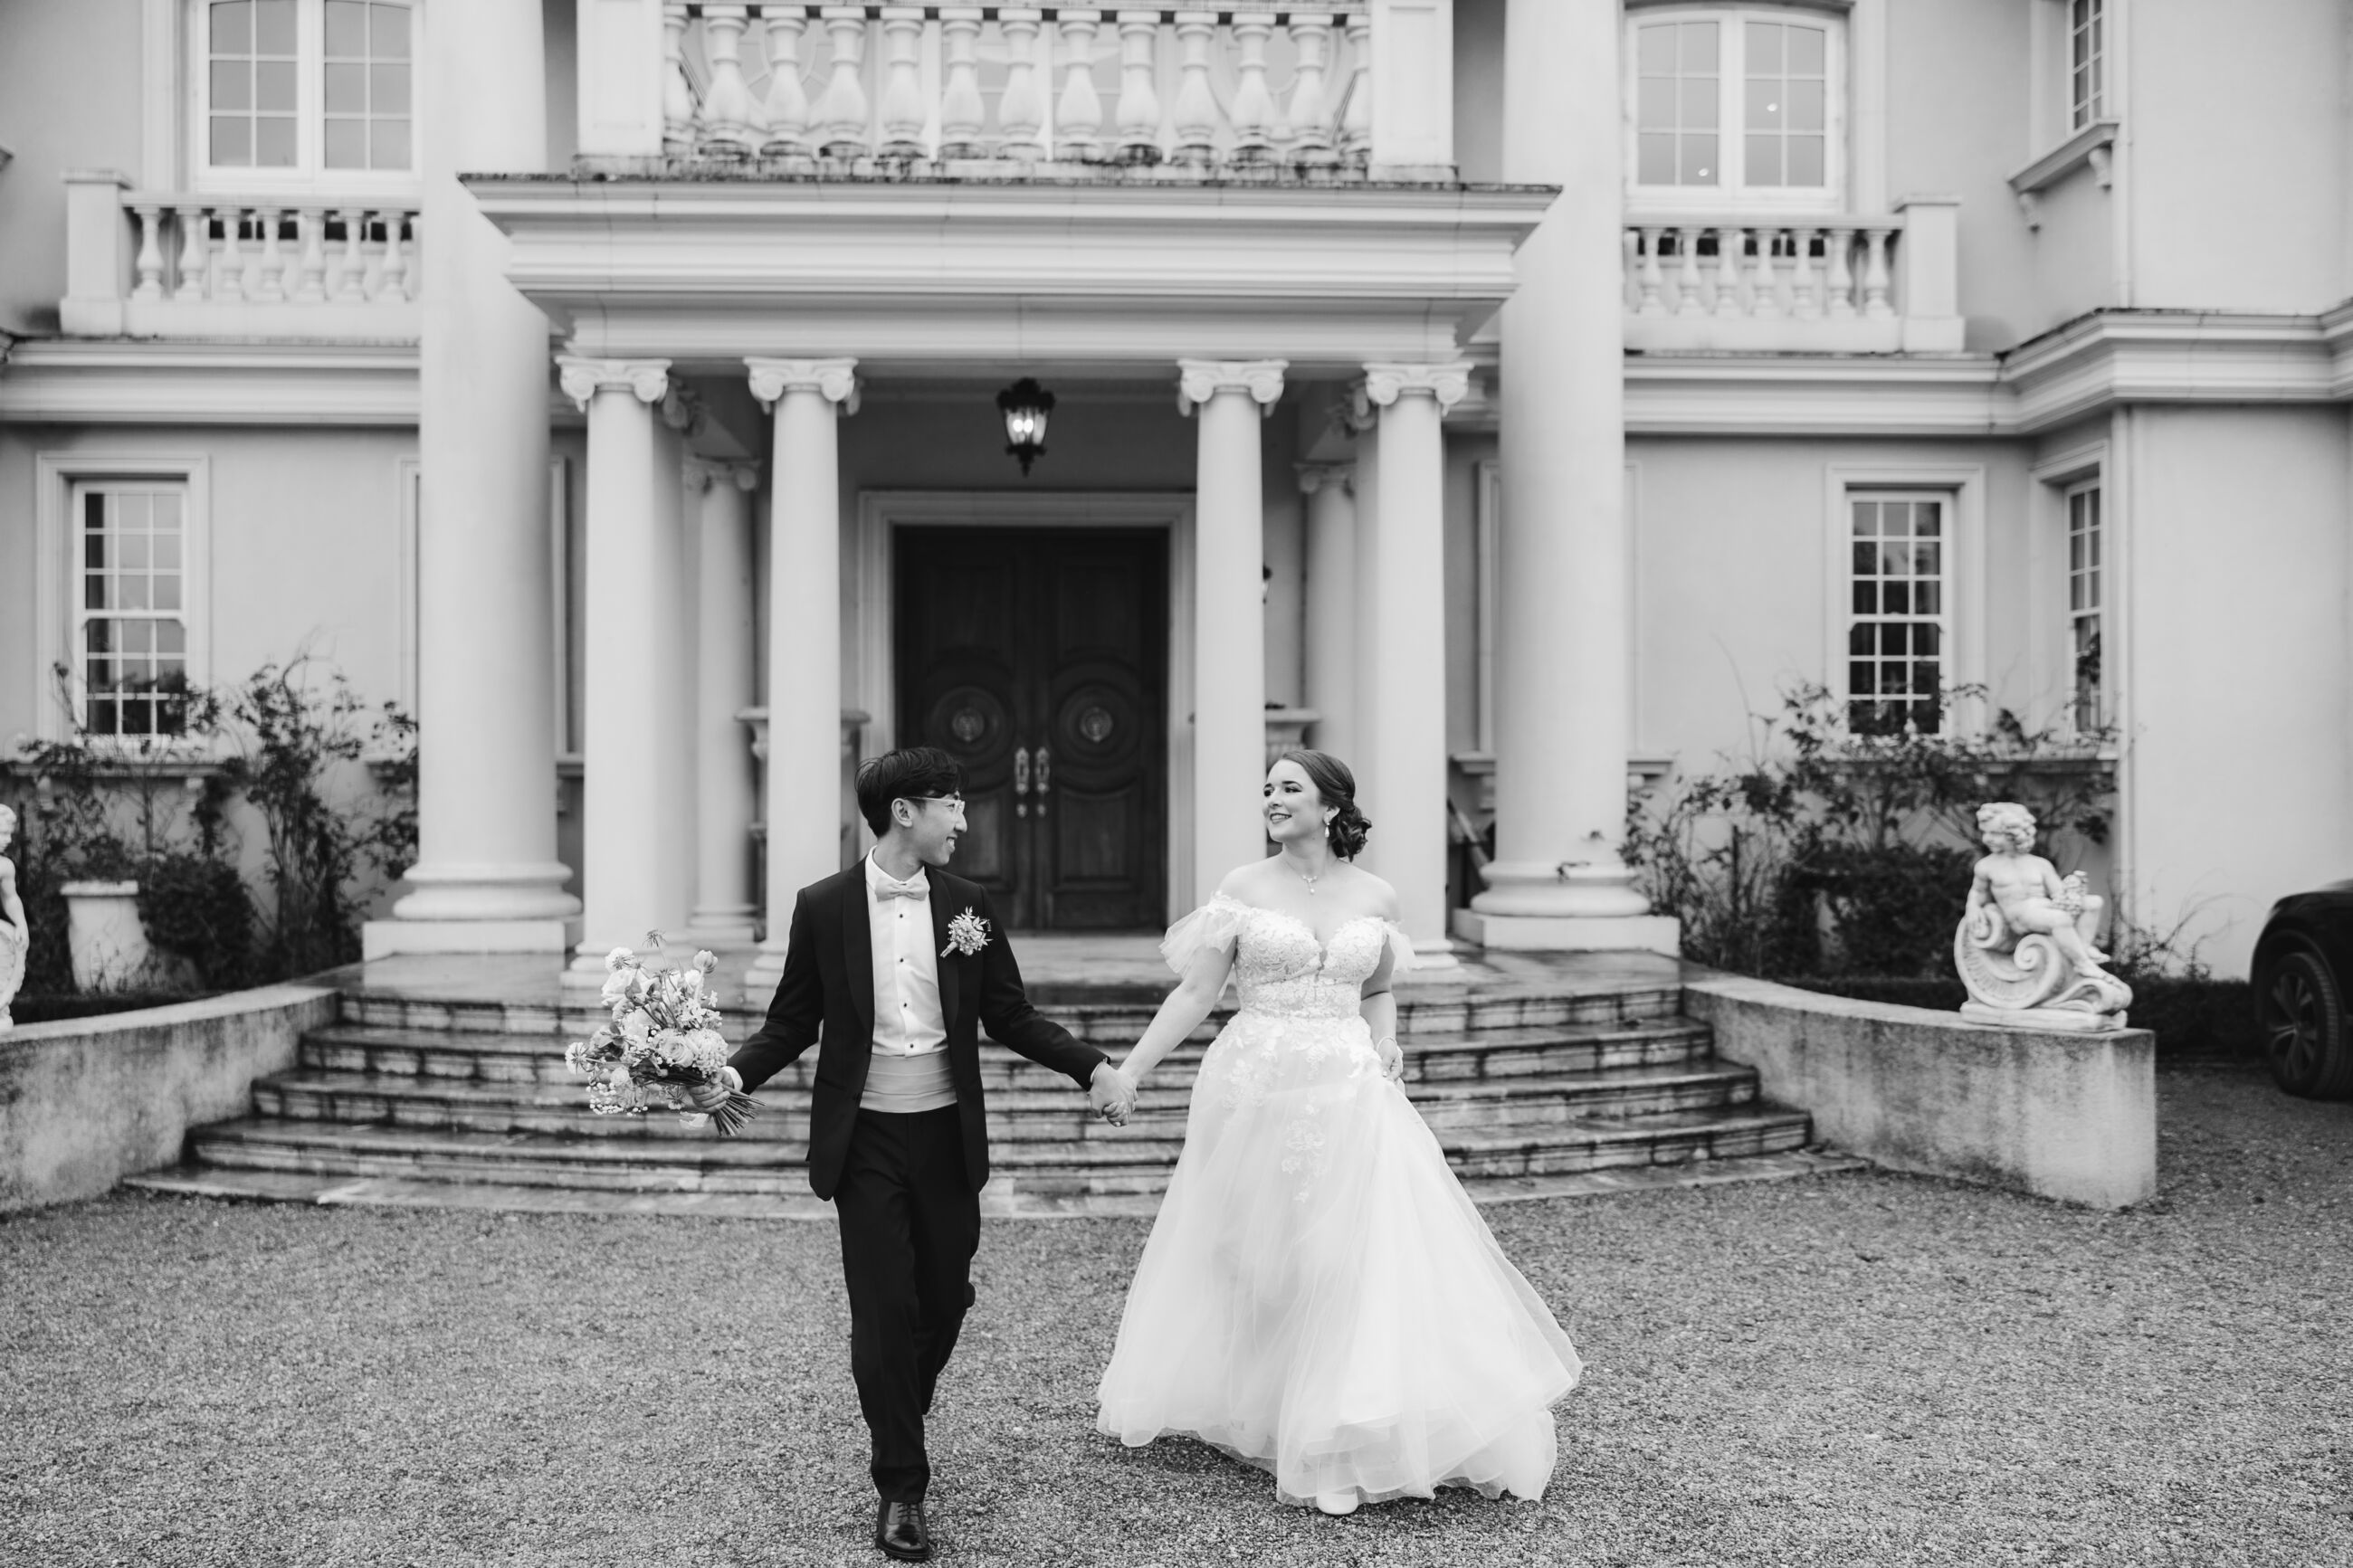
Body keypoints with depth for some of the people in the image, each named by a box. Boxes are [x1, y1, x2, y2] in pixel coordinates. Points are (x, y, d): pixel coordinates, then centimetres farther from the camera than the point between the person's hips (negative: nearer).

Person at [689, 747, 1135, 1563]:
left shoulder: (967, 904, 2)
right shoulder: (824, 906, -4)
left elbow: (1010, 1016, 6)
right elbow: (792, 1022, 2)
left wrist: (1092, 1067, -4)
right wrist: (732, 1075, -15)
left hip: (947, 1132, 3)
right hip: (864, 1137, -3)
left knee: (945, 1296, 11)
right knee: (883, 1311, -2)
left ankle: (901, 1417, 40)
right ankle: (900, 1488, 10)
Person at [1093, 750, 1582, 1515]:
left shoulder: (1375, 898, 4)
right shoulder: (1242, 889, -1)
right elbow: (1195, 994, -1)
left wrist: (1385, 1052, 2)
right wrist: (1128, 1070, -6)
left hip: (1350, 1099, 1)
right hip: (1256, 1095, -1)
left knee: (1359, 1256, -3)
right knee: (1252, 1261, 8)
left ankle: (1352, 1432, 7)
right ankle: (1248, 1410, 28)